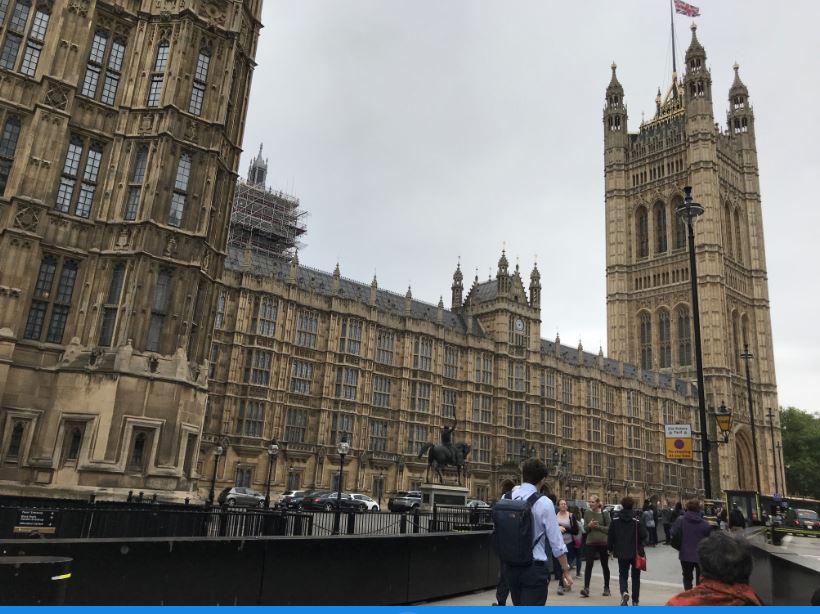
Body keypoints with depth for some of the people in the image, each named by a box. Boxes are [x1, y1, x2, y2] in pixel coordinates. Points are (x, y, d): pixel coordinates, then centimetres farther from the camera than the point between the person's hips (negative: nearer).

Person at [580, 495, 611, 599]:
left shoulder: (604, 514, -4)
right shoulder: (587, 513, 1)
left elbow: (609, 529, -5)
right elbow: (584, 528, 3)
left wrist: (599, 527, -17)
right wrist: (589, 525, -17)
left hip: (603, 543, 0)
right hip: (590, 543, 1)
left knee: (605, 565, 12)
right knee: (589, 565, -9)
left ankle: (606, 588, 27)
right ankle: (586, 588, -10)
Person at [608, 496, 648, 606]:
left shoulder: (615, 521, -6)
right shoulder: (637, 521, -12)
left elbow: (610, 538, -3)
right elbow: (644, 536, -14)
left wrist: (611, 548, 13)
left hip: (622, 553, 0)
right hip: (636, 553, 0)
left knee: (623, 575, 12)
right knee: (635, 576, 17)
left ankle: (624, 593, -16)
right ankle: (635, 600, 22)